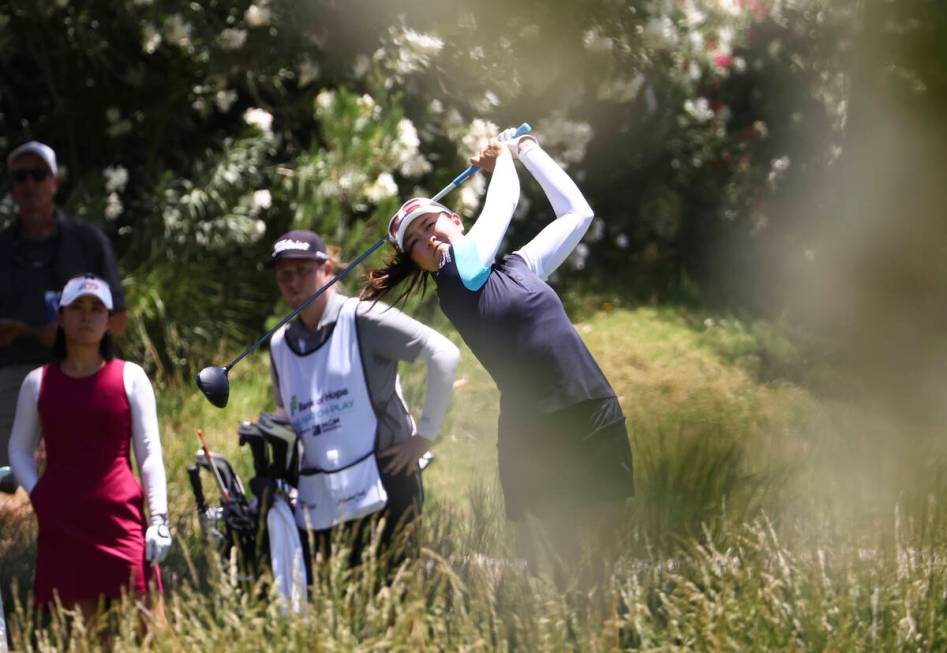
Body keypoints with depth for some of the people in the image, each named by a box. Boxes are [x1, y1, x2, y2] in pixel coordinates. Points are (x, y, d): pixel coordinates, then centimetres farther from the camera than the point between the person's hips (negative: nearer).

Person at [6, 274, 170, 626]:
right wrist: (38, 495, 2)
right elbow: (19, 450, 17)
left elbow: (150, 453, 5)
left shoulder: (130, 377, 6)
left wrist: (159, 518, -3)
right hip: (61, 526, 2)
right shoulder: (38, 382, 10)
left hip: (122, 518, -1)